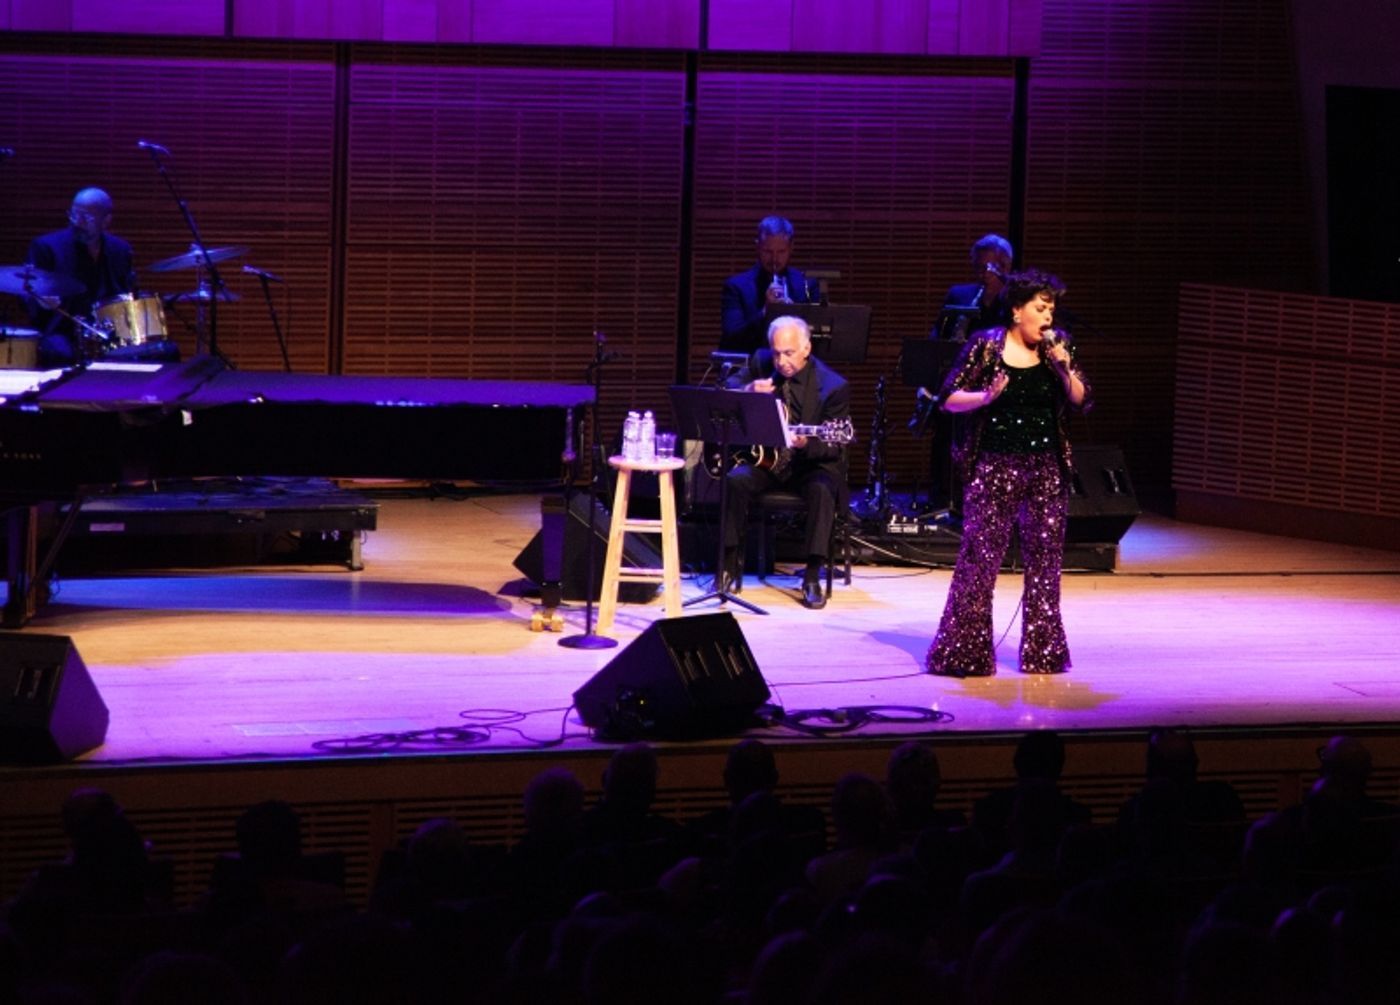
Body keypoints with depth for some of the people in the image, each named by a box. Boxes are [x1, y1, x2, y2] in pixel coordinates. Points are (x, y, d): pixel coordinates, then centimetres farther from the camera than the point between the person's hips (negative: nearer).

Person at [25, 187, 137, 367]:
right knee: (61, 354, -38)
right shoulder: (46, 247, -1)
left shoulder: (120, 250, 12)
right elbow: (29, 296, -6)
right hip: (60, 333, -4)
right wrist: (42, 301, -29)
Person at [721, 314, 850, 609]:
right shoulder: (762, 363, -1)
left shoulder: (833, 386, -13)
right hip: (765, 457, 3)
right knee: (734, 480, -26)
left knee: (822, 490, -34)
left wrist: (807, 444, -35)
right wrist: (748, 391, -14)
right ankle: (731, 565, -12)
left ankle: (812, 577, -26)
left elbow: (834, 446, -12)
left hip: (812, 462, -3)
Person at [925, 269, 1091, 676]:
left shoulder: (1057, 347, 6)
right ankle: (963, 653, 1)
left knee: (1045, 559, 7)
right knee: (979, 558, -5)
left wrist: (1065, 367, -12)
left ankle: (1042, 653, 15)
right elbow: (949, 398, -4)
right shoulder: (986, 345, -4)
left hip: (1047, 469, 4)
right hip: (994, 466, -4)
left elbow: (1083, 402, 3)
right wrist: (986, 396, -21)